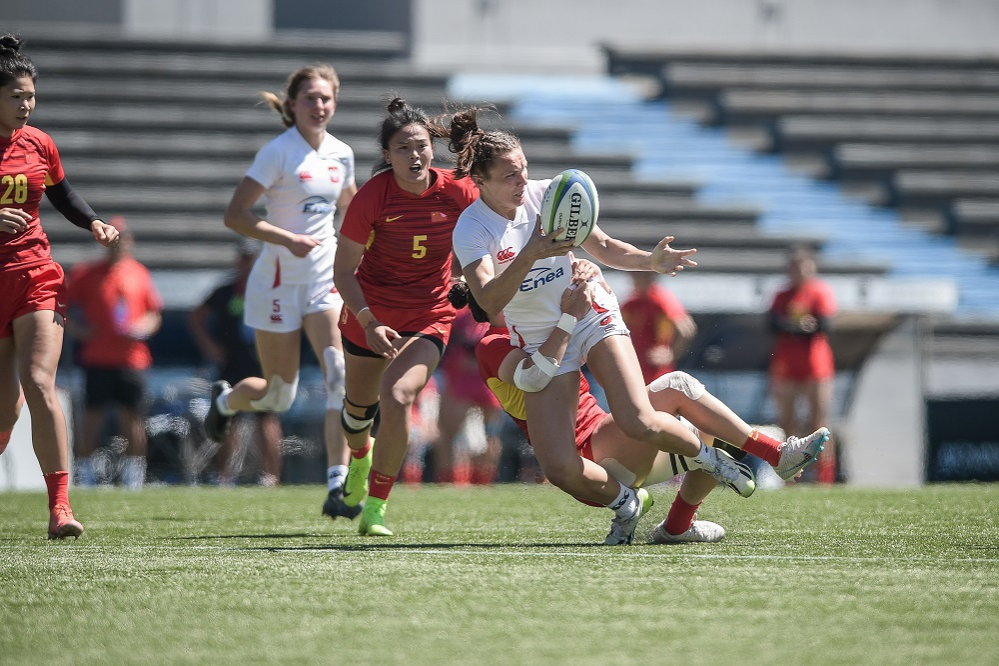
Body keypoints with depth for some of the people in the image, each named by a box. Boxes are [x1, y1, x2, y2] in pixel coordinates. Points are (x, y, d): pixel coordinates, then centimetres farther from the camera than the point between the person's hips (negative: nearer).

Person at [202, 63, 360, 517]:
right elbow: (235, 215, -17)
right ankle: (224, 400, 42)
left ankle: (336, 487, -18)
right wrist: (290, 240, -26)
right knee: (279, 395, 6)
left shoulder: (341, 154, 5)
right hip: (279, 283, -4)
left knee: (342, 377, -16)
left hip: (325, 280, 4)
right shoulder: (279, 152, -13)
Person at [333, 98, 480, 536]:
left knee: (397, 397, -24)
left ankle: (376, 505, -10)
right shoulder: (372, 196, -19)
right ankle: (360, 460, 57)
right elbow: (344, 271, -13)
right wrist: (368, 321, -25)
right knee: (359, 404, 19)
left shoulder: (457, 192, -16)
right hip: (369, 314, 1)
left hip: (428, 317, -1)